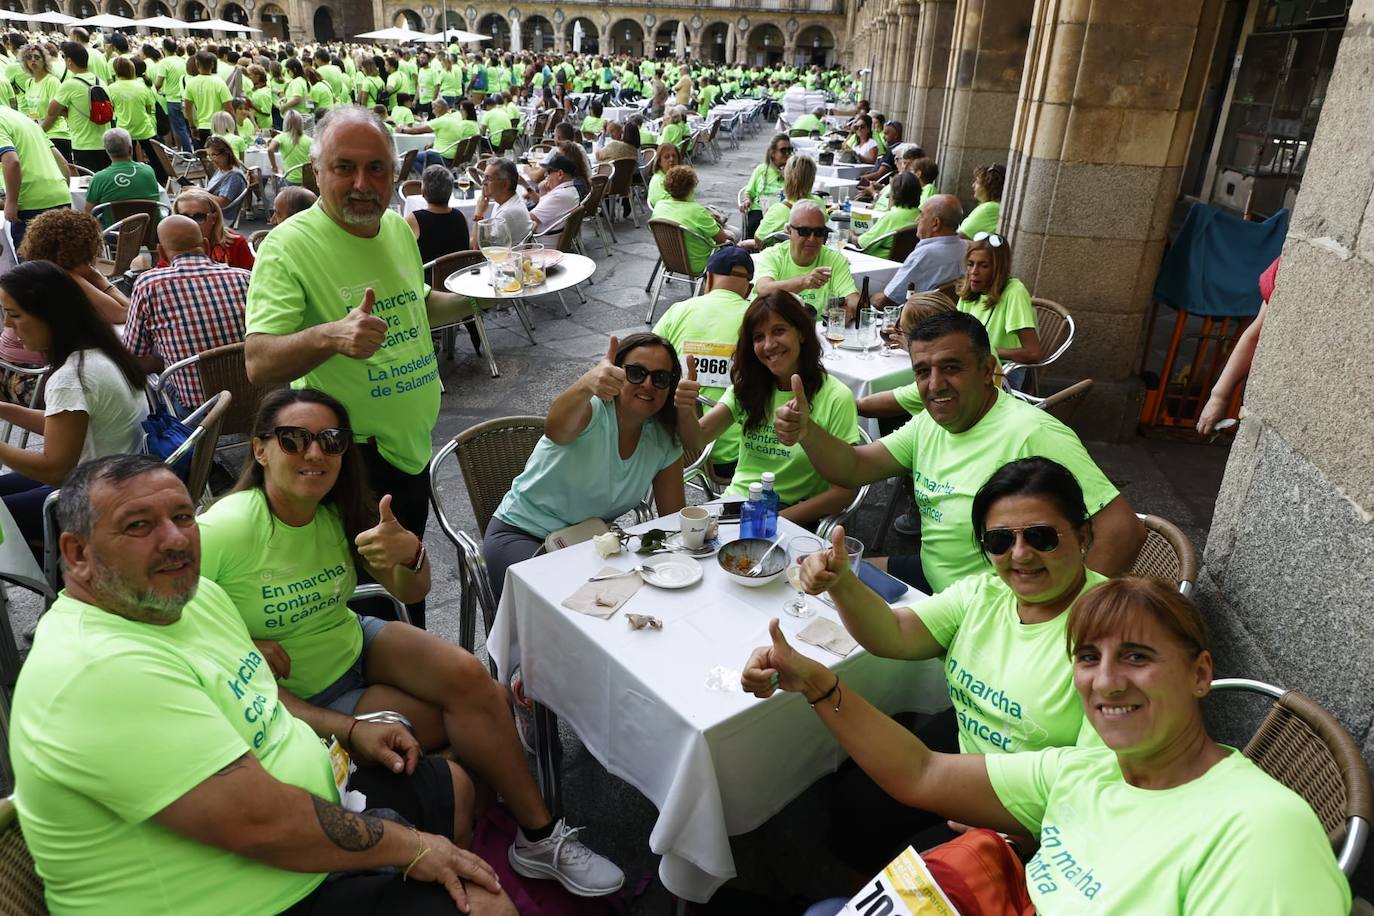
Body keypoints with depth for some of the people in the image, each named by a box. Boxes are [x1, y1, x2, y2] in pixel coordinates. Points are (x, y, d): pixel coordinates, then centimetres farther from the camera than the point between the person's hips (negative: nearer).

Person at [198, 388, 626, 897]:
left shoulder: (340, 510, -9)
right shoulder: (222, 532, -25)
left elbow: (411, 593, -7)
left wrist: (410, 554, -30)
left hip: (353, 642, 5)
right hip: (297, 693, -5)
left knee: (469, 678, -20)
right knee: (465, 720, -15)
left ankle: (539, 836, -8)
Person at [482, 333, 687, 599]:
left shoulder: (664, 442, -5)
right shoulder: (591, 411, -21)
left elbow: (674, 518, 2)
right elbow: (556, 430, -47)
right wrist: (586, 385, -67)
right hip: (521, 536, -5)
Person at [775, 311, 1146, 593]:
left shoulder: (1033, 435, -25)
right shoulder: (930, 423, 2)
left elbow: (1122, 530, -27)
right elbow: (854, 469, 1)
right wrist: (806, 431, -19)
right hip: (930, 577, 8)